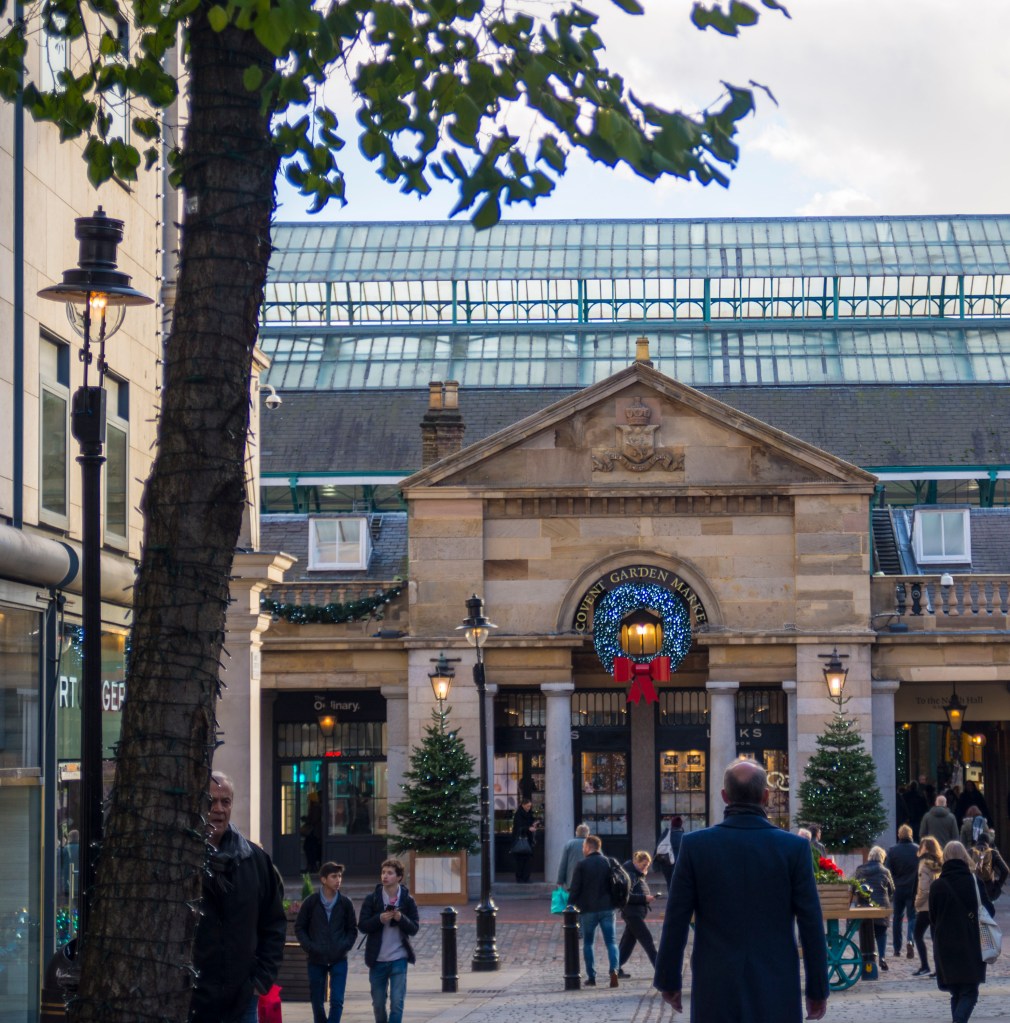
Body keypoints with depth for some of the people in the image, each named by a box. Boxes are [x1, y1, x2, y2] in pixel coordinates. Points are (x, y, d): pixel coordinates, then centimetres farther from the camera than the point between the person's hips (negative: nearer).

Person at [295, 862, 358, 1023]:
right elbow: (299, 928, 3)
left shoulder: (345, 903, 1)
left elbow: (353, 929, 9)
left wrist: (345, 946, -6)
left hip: (339, 960, 0)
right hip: (316, 960, 0)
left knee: (337, 1001, -9)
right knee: (317, 1002, 8)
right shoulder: (311, 902, -2)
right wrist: (309, 947, -9)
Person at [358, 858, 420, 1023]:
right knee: (378, 1003, 10)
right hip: (377, 959, 1)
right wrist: (379, 919, -21)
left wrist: (401, 918, -19)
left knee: (397, 1002, -8)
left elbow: (414, 929, -1)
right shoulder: (371, 899, 1)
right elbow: (362, 926, -3)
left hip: (399, 959, -1)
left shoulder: (408, 900, 1)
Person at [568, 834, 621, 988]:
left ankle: (591, 977, 8)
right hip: (607, 908, 2)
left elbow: (575, 888, -7)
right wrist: (614, 902, 18)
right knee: (611, 942, 4)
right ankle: (614, 970, -18)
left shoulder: (582, 865, -8)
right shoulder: (608, 863, 3)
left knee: (588, 943, 11)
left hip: (588, 910, -2)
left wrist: (571, 905, 3)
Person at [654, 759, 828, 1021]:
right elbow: (811, 924, -2)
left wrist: (669, 982, 11)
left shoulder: (695, 845, -3)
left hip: (715, 991, 0)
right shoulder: (794, 847, -4)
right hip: (776, 993, 0)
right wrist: (817, 990, 6)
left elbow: (676, 922, 0)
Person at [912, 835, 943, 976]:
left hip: (926, 906, -6)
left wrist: (917, 903, -5)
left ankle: (924, 966, -5)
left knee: (918, 935, 3)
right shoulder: (941, 864, 9)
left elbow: (923, 888, -15)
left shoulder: (925, 864, -11)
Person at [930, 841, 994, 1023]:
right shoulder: (974, 882, -7)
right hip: (971, 947, -2)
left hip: (946, 948, 2)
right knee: (969, 994, 1)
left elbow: (932, 919, 5)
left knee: (956, 994, 15)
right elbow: (989, 910, 0)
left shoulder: (936, 886, -1)